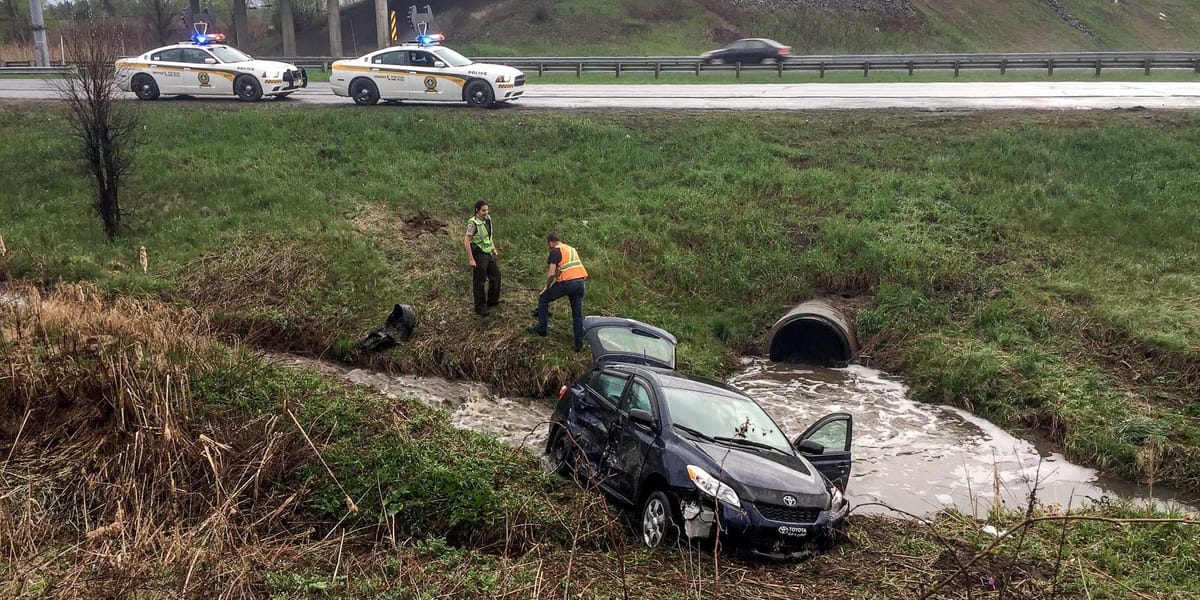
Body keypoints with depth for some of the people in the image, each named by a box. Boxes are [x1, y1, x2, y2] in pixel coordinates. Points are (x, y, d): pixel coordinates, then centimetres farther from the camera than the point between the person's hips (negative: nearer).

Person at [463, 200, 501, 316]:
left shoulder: (488, 219, 2)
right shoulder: (473, 223, -22)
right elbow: (466, 241, -23)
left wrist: (494, 249, 21)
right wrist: (471, 259, -24)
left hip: (488, 253, 8)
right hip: (478, 254, -8)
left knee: (495, 275, 19)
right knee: (479, 281, 3)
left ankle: (492, 301, 36)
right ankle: (480, 308, 15)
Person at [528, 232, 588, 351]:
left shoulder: (555, 251, 1)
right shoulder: (572, 249, 23)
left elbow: (551, 273, -6)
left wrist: (546, 287, 9)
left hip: (567, 282, -6)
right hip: (580, 282, 6)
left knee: (543, 299, 16)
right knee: (578, 314, 14)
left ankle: (541, 329, 20)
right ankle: (579, 344, 14)